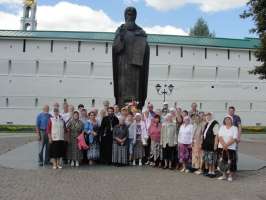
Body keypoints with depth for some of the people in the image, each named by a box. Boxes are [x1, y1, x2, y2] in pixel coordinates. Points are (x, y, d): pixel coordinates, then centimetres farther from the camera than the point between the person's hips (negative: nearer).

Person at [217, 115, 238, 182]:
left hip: (231, 148, -3)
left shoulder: (234, 128, 0)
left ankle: (230, 176, 6)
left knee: (231, 162, -6)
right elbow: (220, 137, 0)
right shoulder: (222, 127, 10)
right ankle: (224, 175, 16)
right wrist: (224, 145, -14)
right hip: (221, 147, 3)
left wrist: (227, 145, -17)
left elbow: (234, 139, -10)